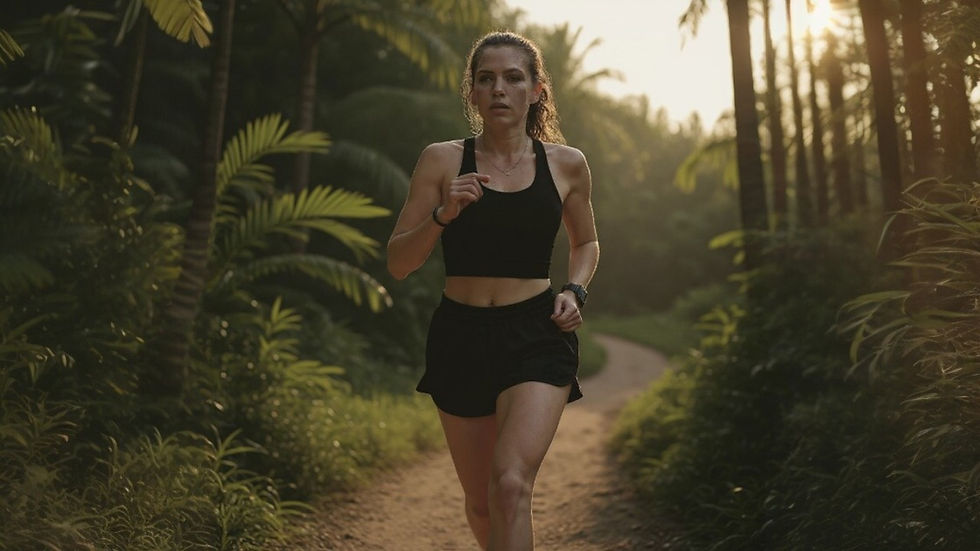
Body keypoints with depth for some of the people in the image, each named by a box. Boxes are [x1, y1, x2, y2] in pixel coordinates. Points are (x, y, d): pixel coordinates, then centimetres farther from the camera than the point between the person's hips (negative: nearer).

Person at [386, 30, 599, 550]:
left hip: (537, 337, -1)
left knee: (511, 485, -22)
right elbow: (397, 264, -1)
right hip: (459, 337, 1)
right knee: (481, 503, 14)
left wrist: (574, 291, 1)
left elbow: (586, 241, 21)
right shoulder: (442, 160, -1)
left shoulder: (566, 164, 3)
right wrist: (443, 214, -18)